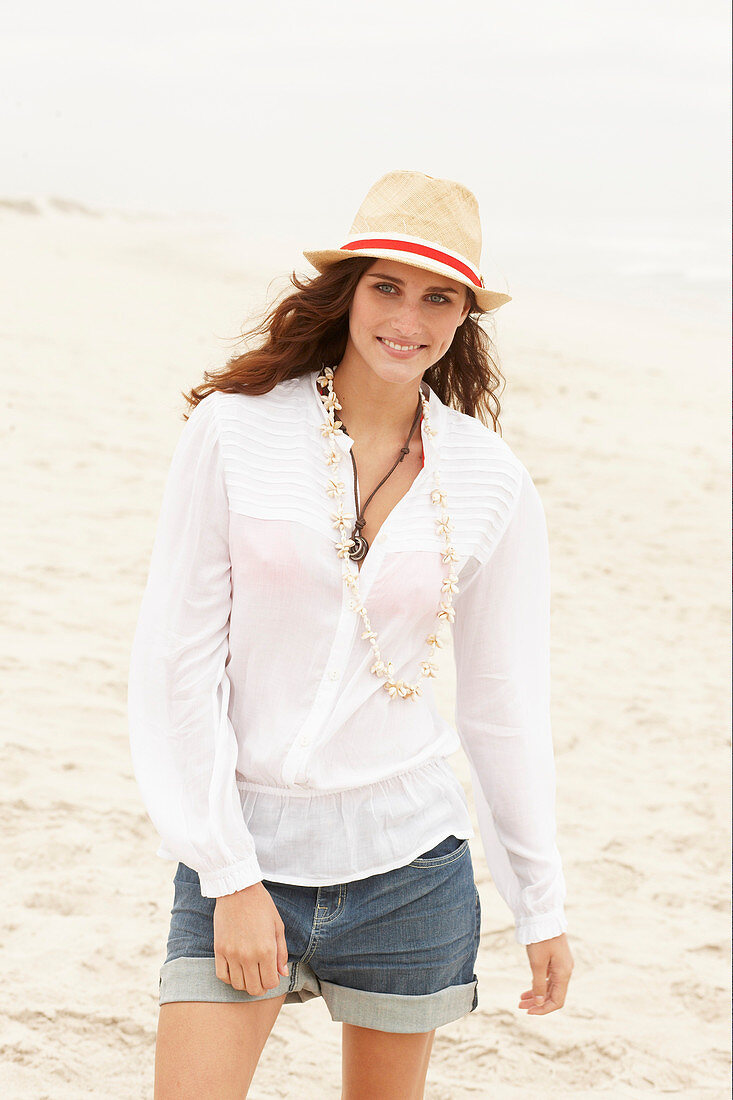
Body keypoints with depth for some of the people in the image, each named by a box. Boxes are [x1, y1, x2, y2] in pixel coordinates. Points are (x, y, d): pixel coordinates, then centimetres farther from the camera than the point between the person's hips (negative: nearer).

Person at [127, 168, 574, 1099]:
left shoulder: (491, 482, 0)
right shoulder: (234, 430, -5)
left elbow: (502, 701, 8)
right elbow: (175, 662, -6)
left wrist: (542, 906, 11)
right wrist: (228, 875, -10)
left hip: (407, 856, 2)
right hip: (243, 846, -2)